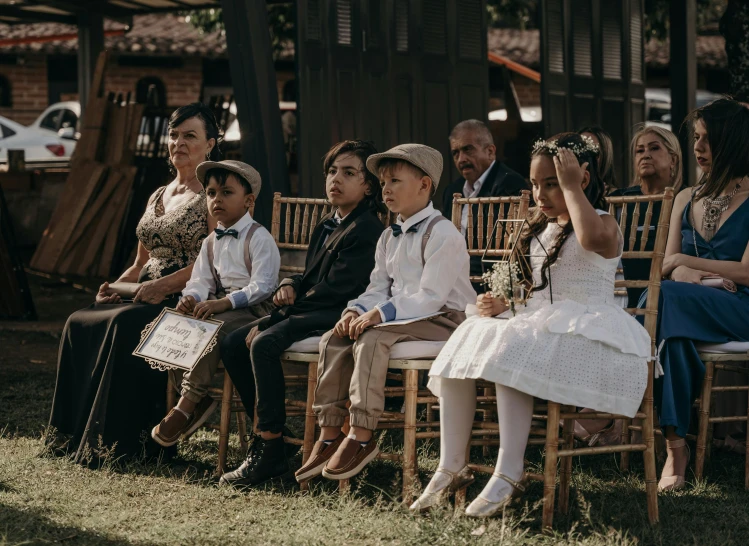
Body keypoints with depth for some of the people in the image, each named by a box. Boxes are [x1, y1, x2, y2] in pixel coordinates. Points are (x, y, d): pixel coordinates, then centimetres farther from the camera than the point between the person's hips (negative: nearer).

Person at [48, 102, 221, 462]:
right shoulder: (157, 197, 21)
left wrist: (162, 285, -22)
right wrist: (116, 286, 2)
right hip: (148, 298, 8)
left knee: (126, 324, -34)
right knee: (79, 323, -14)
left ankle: (125, 439, -31)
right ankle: (75, 430, -13)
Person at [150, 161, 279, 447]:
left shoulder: (259, 238, -8)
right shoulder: (211, 242, 17)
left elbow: (262, 286, -17)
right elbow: (201, 281, 11)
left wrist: (223, 303, -27)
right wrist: (191, 298, -14)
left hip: (251, 309, -8)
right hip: (217, 305, 8)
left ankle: (186, 406, -30)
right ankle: (199, 398, -13)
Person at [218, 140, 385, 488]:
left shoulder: (366, 231, -12)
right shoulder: (325, 226, 19)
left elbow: (332, 290, -19)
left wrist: (268, 323, -18)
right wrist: (290, 287, -1)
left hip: (337, 317, -10)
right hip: (310, 313, 10)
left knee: (265, 343, -31)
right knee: (232, 343, -3)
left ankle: (270, 451, -27)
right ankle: (264, 433, 2)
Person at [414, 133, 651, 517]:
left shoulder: (604, 225, -5)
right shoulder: (538, 232, 20)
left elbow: (592, 237, -33)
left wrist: (570, 186, -20)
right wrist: (501, 306, 5)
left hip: (584, 333, -8)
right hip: (533, 326, 8)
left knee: (510, 352, -34)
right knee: (468, 339, -16)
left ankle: (509, 474, -35)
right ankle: (450, 468, -18)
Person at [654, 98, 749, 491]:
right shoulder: (686, 199, 19)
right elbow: (667, 264, 15)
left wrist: (686, 262, -6)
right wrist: (678, 271, -9)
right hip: (690, 306, 5)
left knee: (668, 297, -34)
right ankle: (675, 444, -38)